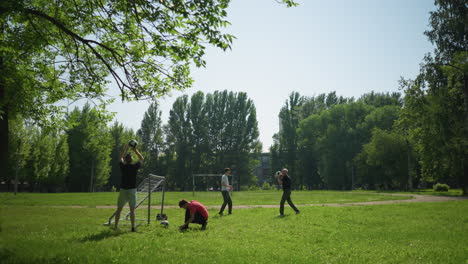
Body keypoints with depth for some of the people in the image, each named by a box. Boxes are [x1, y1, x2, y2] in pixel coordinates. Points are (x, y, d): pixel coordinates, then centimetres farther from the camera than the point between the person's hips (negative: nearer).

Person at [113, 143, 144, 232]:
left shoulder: (123, 166, -3)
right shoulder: (135, 167, -7)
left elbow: (120, 157, 17)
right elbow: (142, 159, 11)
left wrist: (125, 148, 22)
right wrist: (135, 150, 13)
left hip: (123, 190, 1)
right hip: (132, 190, -1)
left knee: (119, 209, 10)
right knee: (132, 210, 4)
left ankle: (115, 226, 13)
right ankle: (133, 227, 3)